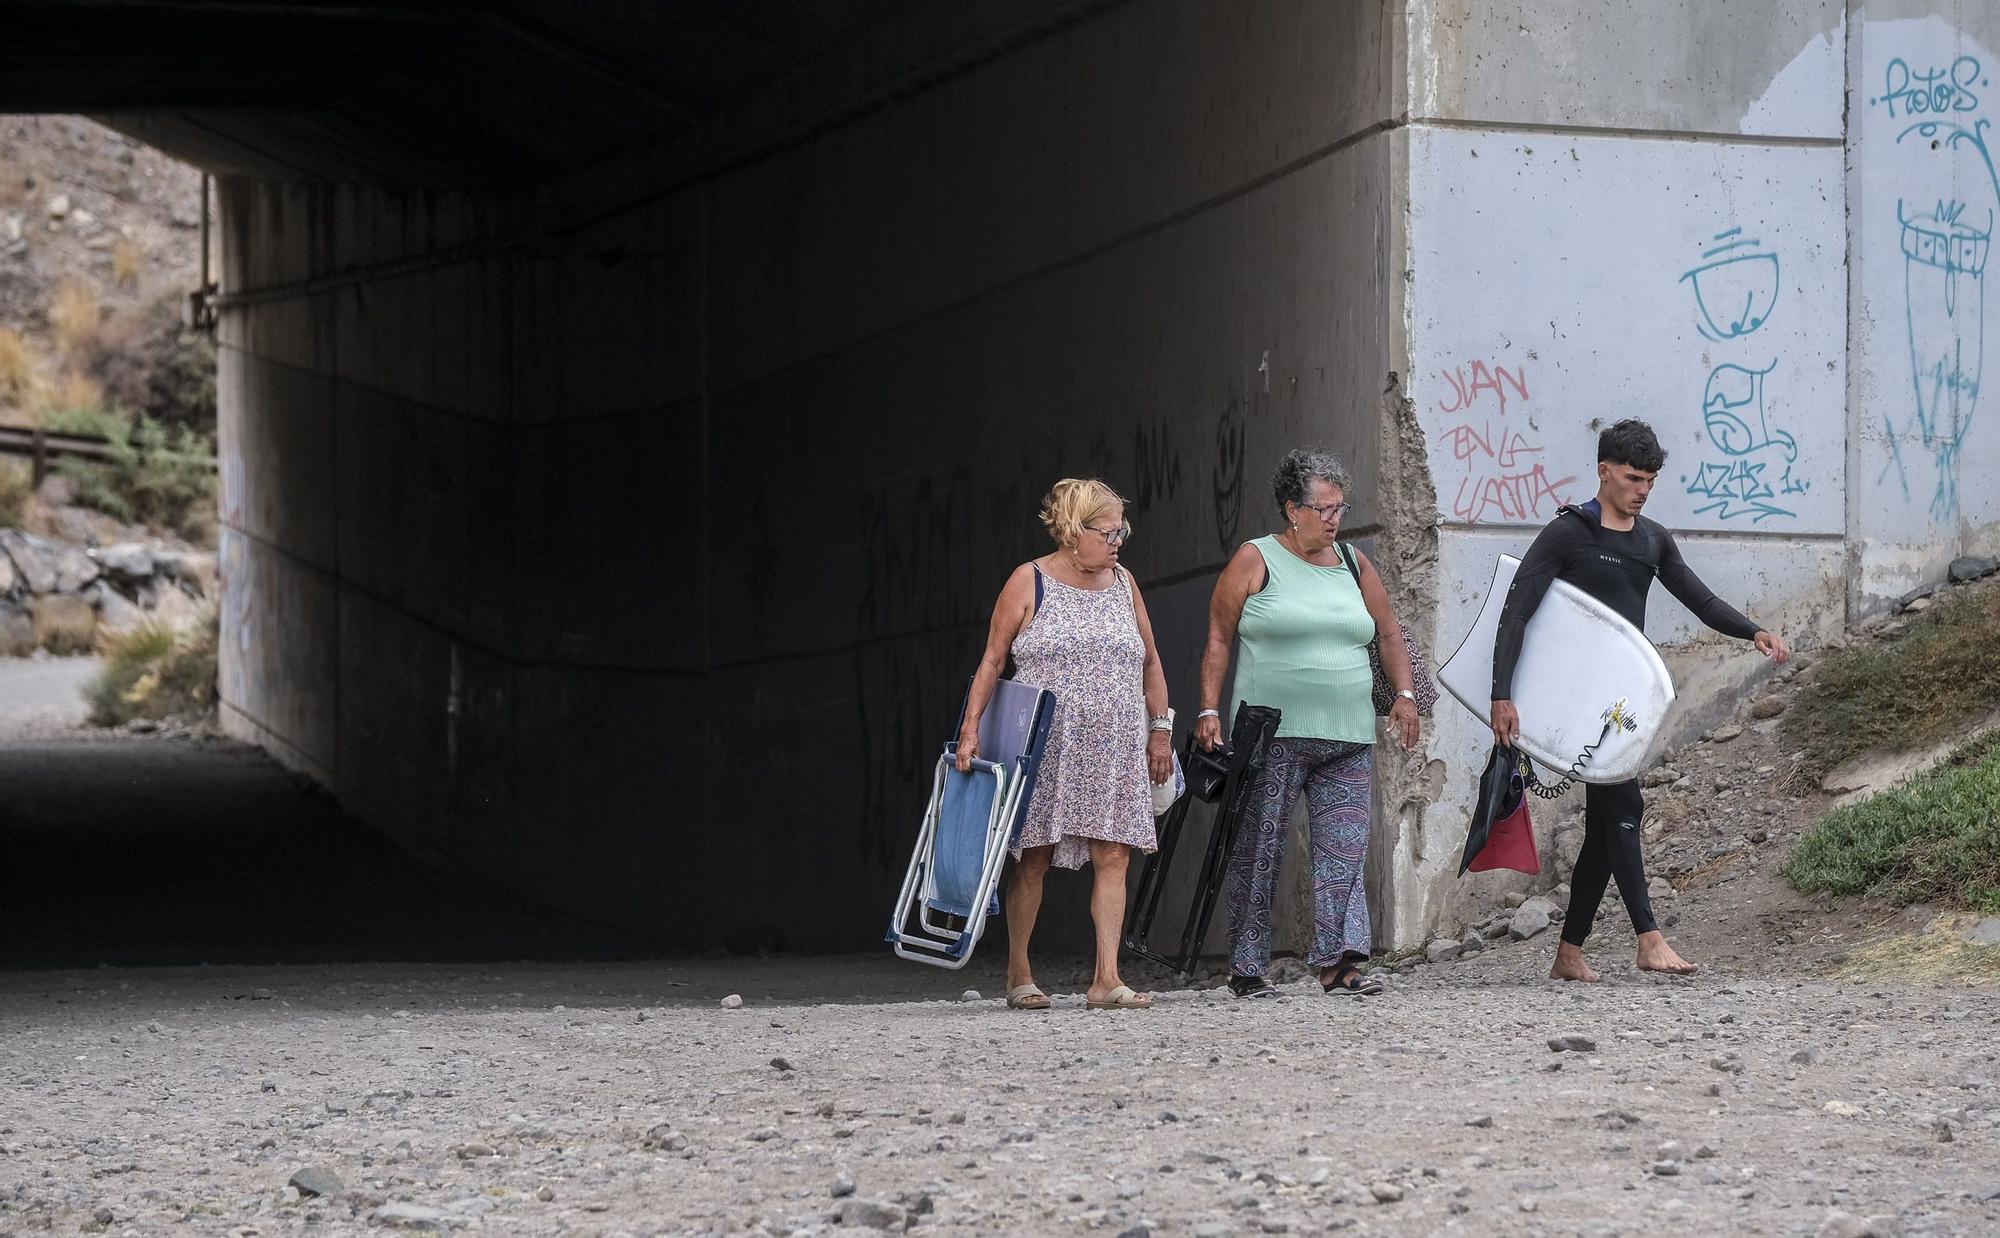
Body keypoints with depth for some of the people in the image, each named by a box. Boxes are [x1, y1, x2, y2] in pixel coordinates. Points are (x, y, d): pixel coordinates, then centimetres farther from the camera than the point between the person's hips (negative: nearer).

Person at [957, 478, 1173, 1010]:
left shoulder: (1123, 583, 12)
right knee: (1033, 857, 1)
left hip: (1115, 747, 4)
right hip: (1045, 744, -4)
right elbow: (992, 661, -2)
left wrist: (1160, 730, 12)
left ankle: (1106, 978, -8)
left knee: (1113, 856, -6)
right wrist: (970, 728, -11)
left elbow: (1150, 662, 19)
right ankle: (1018, 975, 12)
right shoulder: (1029, 582, -1)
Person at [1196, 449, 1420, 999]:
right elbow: (1218, 639, 1)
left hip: (1348, 741, 4)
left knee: (1344, 849, -6)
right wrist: (1210, 711, -7)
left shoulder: (1353, 565, 15)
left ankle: (1337, 962, -9)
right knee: (1258, 850, -1)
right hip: (1272, 735, -4)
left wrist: (1403, 694, 8)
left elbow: (1388, 632, 22)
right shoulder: (1255, 560, 2)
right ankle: (1247, 967, 5)